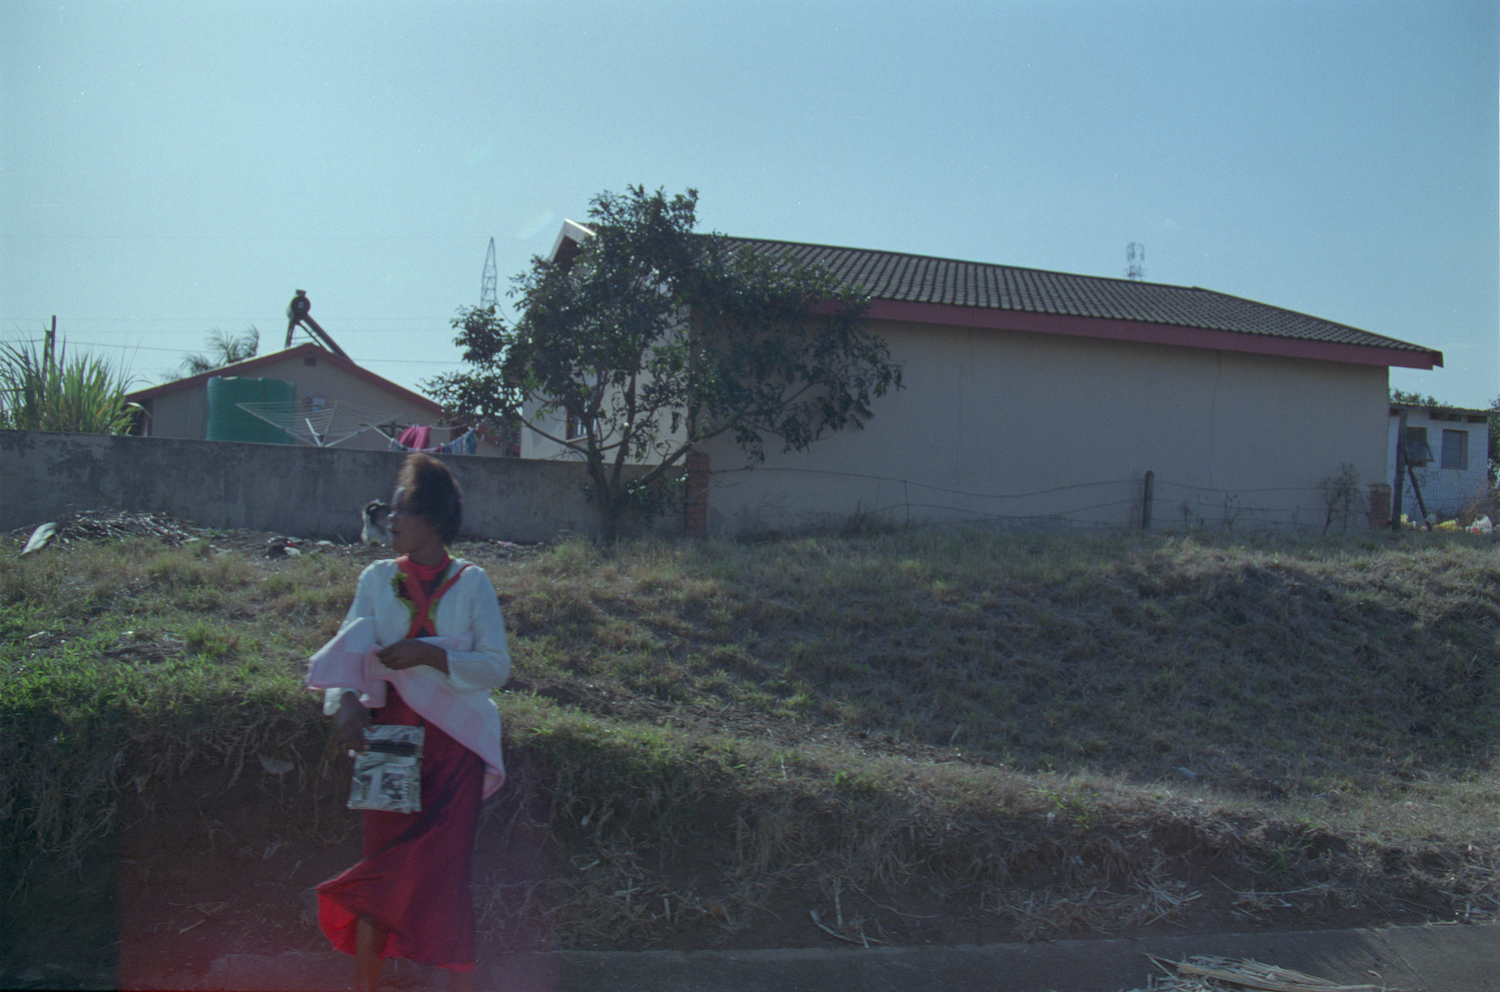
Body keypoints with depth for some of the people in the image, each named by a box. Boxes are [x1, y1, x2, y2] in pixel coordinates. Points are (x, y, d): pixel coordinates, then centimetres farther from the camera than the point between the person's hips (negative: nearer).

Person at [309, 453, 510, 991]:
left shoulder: (471, 583, -2)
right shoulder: (377, 578, 6)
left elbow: (497, 665, -7)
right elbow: (347, 651, -3)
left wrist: (431, 655, -21)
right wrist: (345, 699, -24)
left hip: (452, 745, -2)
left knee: (442, 870, -1)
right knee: (380, 866, 5)